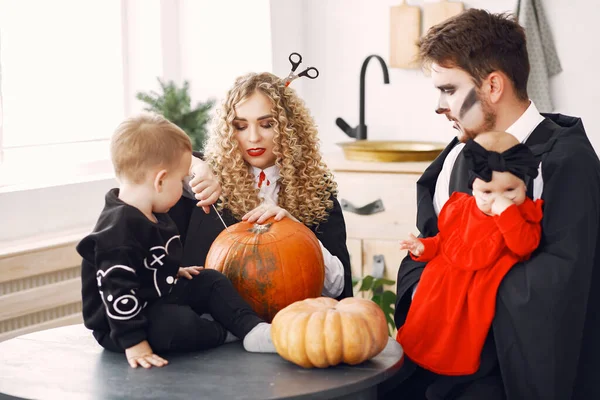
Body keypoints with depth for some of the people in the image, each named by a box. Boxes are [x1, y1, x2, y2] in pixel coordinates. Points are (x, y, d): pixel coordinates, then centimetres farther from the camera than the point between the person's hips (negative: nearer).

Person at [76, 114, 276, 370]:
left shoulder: (149, 215, 6)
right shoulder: (119, 230, -29)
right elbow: (117, 289, -32)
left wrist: (172, 272, 21)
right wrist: (134, 343, -33)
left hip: (158, 297, 11)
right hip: (123, 323, -11)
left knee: (211, 281, 9)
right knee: (181, 324, -32)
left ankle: (254, 330, -6)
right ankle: (237, 333, -8)